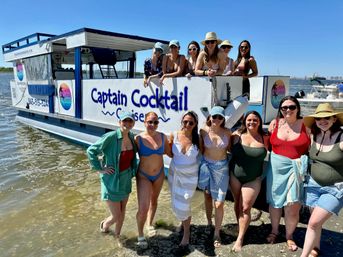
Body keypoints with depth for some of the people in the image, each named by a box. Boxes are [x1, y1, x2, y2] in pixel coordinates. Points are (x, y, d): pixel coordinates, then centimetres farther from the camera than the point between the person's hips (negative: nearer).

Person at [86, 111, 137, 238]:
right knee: (116, 216, 6)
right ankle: (104, 225, 41)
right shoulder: (111, 137, -23)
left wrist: (133, 171, 8)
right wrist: (99, 169, -16)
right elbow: (91, 151, -18)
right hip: (112, 181, -6)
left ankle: (117, 235, 44)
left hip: (126, 181, 6)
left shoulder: (131, 137, -3)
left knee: (122, 212, 19)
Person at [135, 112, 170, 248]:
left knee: (154, 200, 25)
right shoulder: (138, 139, -19)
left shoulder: (163, 137, -8)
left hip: (159, 174, 4)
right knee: (143, 209, -9)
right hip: (143, 176, -4)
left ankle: (150, 224, 52)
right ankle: (140, 234, 20)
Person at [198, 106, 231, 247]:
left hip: (222, 168, -1)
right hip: (206, 165, 1)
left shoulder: (227, 133, -10)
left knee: (219, 203, 0)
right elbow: (200, 149, 0)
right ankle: (209, 222, 45)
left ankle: (217, 233, 20)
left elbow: (230, 149, 3)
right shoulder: (204, 131, -11)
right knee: (208, 195, 21)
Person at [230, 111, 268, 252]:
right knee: (238, 204, 15)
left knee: (245, 208, 1)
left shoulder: (265, 138, -6)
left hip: (253, 180, -1)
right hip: (235, 176, 2)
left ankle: (240, 239, 15)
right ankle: (241, 229, 37)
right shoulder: (237, 135, -7)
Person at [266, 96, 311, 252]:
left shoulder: (305, 124, -4)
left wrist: (308, 167, -6)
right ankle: (274, 231, 39)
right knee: (274, 202, 14)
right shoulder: (275, 123, 2)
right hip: (276, 168, 2)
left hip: (296, 169, -2)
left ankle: (289, 236, 26)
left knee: (293, 206, 0)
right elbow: (267, 143, 14)